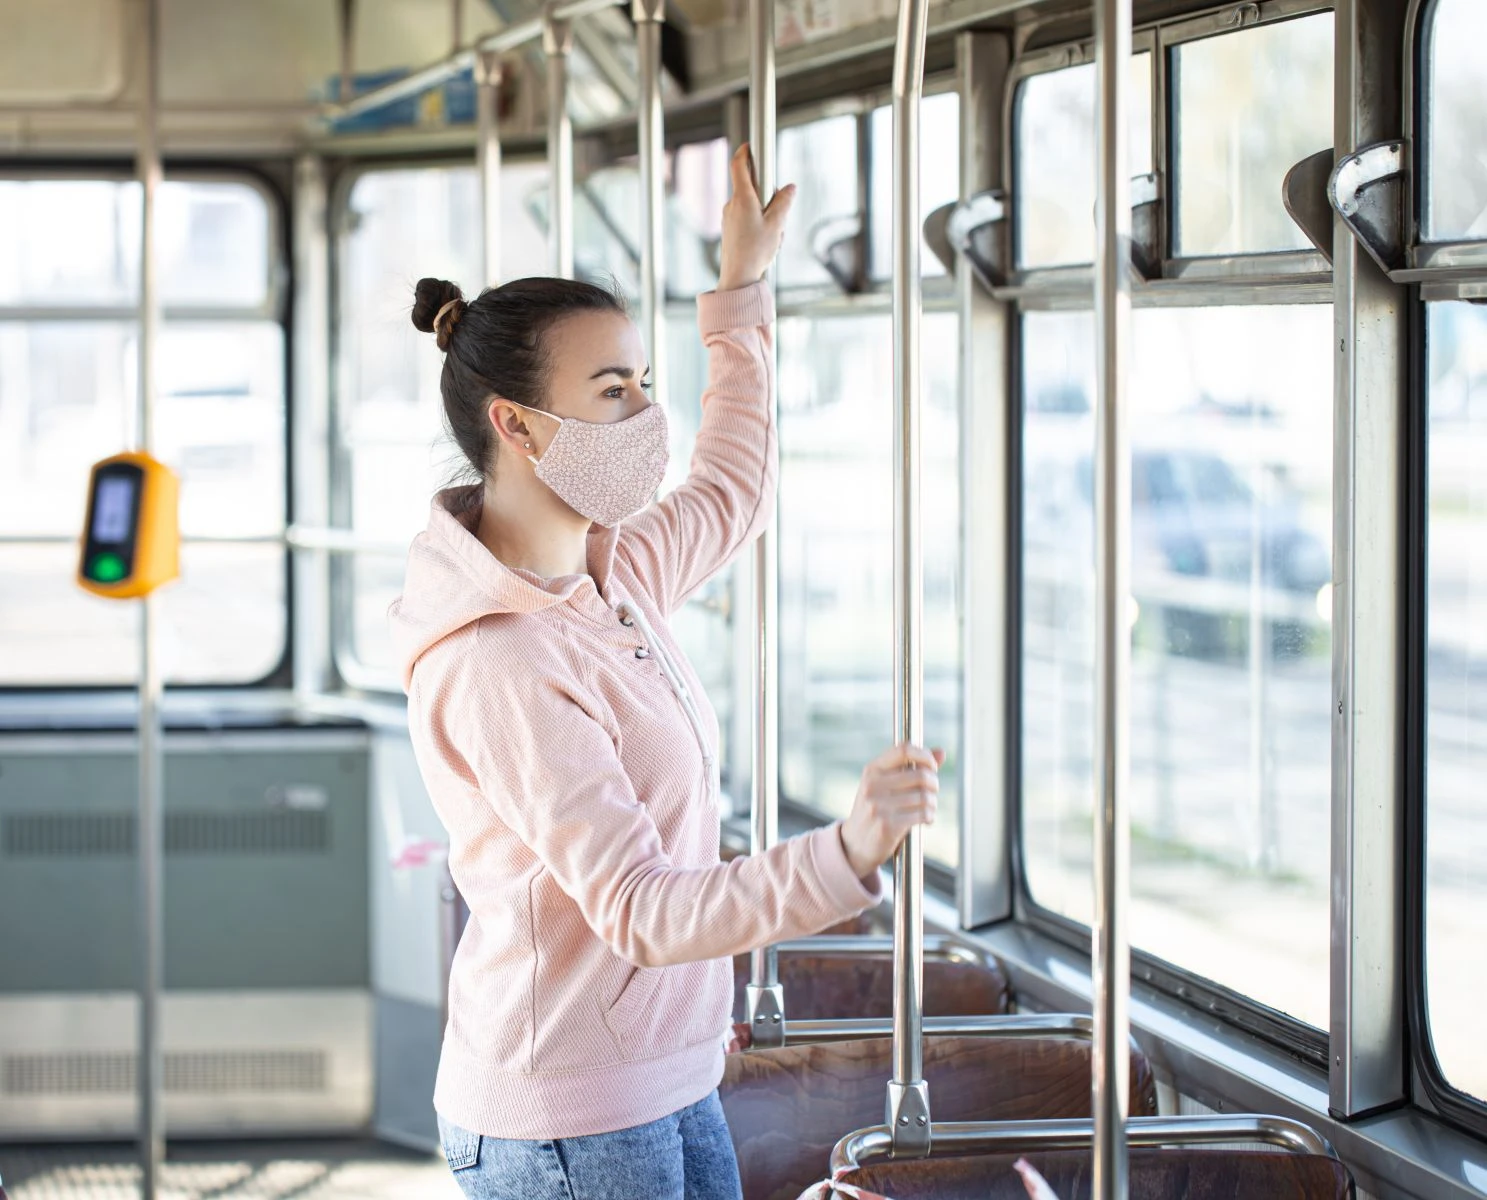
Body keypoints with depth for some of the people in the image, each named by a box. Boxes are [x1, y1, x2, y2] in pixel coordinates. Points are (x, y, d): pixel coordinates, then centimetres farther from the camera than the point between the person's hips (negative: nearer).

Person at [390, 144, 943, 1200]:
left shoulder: (607, 582, 6)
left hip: (669, 1090, 9)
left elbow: (731, 495, 29)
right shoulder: (499, 666, -22)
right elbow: (639, 912, -27)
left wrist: (743, 286, 31)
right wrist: (845, 854, -40)